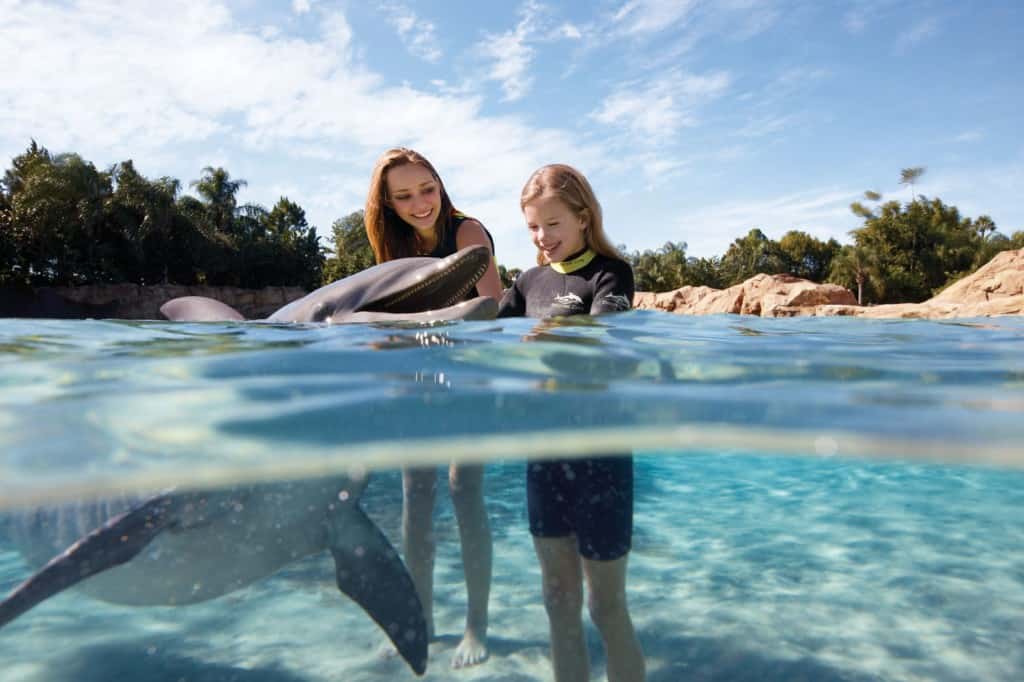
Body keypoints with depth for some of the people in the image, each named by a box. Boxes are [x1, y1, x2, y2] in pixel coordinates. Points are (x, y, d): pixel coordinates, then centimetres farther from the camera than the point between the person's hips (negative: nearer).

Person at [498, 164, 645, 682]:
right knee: (559, 601, 15)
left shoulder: (609, 273, -6)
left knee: (607, 605, 7)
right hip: (544, 452, 5)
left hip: (598, 452, -5)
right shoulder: (530, 281, 10)